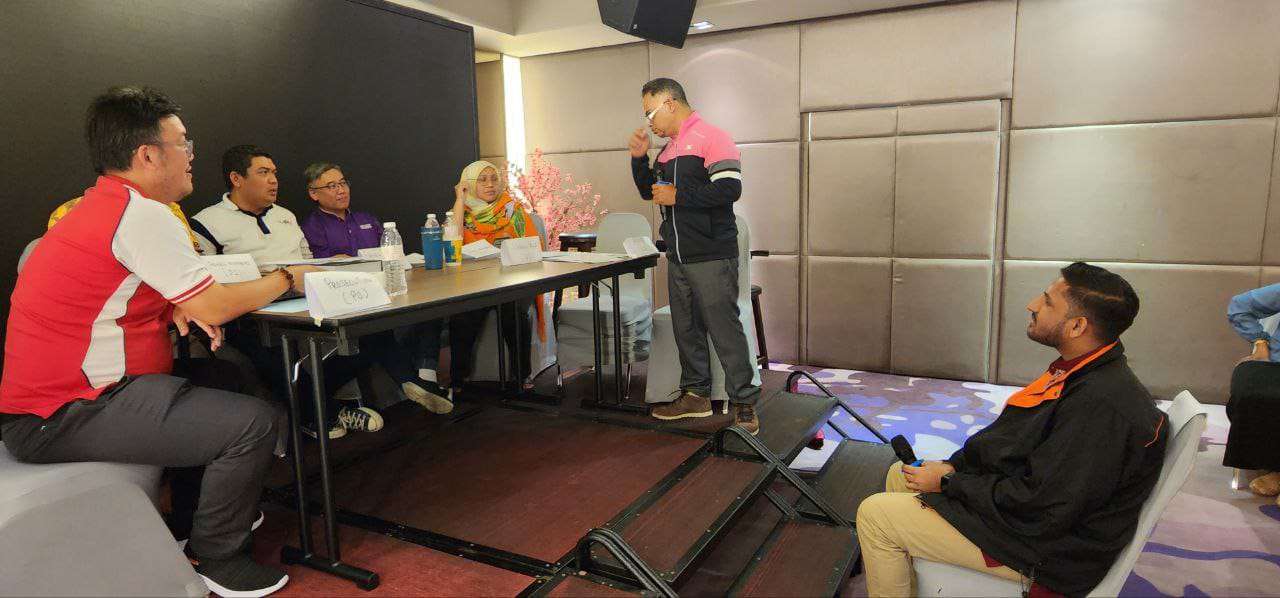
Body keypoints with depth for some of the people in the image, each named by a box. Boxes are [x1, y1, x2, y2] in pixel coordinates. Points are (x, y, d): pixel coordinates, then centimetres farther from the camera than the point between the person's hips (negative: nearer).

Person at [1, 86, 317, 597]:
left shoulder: (102, 204, 13)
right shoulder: (142, 214, -20)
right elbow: (216, 308, -19)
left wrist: (178, 307, 0)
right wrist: (287, 279, -3)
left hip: (59, 388, 11)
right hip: (61, 418, -11)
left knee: (226, 380, 20)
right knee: (254, 422, -19)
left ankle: (206, 513, 31)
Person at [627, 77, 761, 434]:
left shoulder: (711, 138, -9)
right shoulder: (668, 148, 16)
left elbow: (729, 189, -20)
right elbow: (648, 191, 26)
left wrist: (677, 196, -15)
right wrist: (639, 158, 9)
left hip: (711, 256, -8)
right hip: (678, 257, 8)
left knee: (725, 330, -5)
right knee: (686, 328, 13)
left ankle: (744, 404, 5)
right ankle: (696, 394, 26)